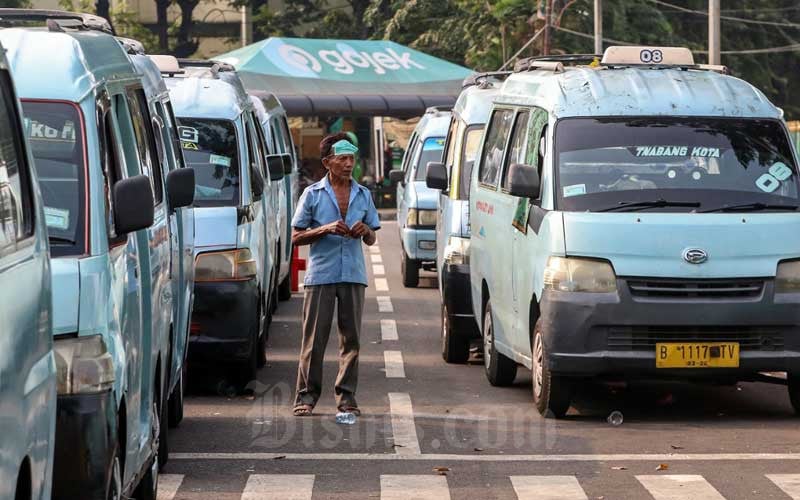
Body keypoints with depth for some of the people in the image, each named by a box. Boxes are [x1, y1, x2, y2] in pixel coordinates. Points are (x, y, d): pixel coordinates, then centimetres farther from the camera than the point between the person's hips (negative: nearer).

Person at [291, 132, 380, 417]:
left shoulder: (363, 195, 12)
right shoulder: (313, 194, 2)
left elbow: (372, 240, 18)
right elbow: (296, 237, 1)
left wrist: (365, 232, -6)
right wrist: (326, 229, -13)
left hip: (353, 276, 3)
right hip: (320, 275, -3)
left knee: (351, 338, 4)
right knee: (314, 338, -3)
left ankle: (346, 395, 11)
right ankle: (307, 395, 3)